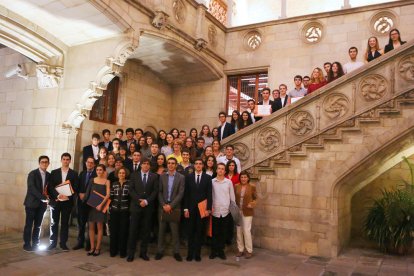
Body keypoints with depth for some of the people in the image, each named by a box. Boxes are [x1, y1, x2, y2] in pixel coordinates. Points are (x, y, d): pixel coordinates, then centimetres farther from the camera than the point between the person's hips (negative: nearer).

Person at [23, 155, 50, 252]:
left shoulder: (49, 175, 8)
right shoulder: (33, 174, -8)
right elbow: (32, 188, -16)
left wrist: (47, 196, -7)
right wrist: (43, 197, -20)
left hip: (42, 204, 5)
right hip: (32, 203, -5)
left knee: (38, 225, 9)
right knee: (29, 225, 0)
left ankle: (35, 244, 17)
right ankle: (27, 244, 10)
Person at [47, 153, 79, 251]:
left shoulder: (74, 174, 4)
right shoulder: (54, 172, 6)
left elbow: (75, 188, 0)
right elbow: (50, 187, -2)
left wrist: (67, 196, -15)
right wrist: (58, 195, -17)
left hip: (67, 202, -1)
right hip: (55, 201, 1)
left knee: (65, 223, 4)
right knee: (54, 223, 6)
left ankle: (63, 243, 11)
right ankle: (53, 243, 16)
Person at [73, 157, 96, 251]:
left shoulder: (97, 174, -7)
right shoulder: (82, 173, 13)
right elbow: (78, 186, 14)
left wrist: (86, 195, -13)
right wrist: (80, 194, -4)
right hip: (81, 201, 5)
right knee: (81, 222, 10)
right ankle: (80, 242, 20)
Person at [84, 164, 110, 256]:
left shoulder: (106, 181, 0)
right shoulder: (92, 180, 8)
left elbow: (107, 195, -7)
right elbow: (89, 192, 5)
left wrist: (101, 204, -16)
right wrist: (86, 201, -10)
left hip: (100, 206, -3)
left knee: (99, 226, 2)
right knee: (91, 226, 4)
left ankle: (97, 248, 8)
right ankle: (92, 247, 12)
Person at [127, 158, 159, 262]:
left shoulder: (154, 176, 7)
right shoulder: (134, 175, 7)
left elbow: (155, 191, 0)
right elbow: (131, 190, 0)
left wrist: (146, 201, -11)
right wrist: (139, 200, -11)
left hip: (148, 207, 1)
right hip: (136, 206, 0)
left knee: (146, 231, 5)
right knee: (133, 230, 0)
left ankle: (143, 252, 15)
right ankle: (131, 253, 10)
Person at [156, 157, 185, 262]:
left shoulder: (181, 177, -1)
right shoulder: (162, 177, 7)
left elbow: (180, 193, -6)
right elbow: (159, 192, 4)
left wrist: (171, 205, -12)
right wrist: (163, 205, -8)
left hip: (175, 208, -2)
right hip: (163, 207, 2)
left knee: (175, 231, 3)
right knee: (161, 230, 7)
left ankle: (176, 252, 12)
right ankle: (160, 251, 18)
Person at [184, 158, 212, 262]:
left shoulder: (208, 177, 2)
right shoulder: (189, 177, 5)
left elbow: (209, 194, 0)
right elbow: (186, 194, 3)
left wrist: (208, 208, -7)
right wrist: (186, 208, -2)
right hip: (191, 208, 1)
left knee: (200, 232, 5)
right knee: (191, 232, 5)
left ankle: (197, 254, 15)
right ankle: (190, 253, 15)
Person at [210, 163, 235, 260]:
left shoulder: (229, 182, 3)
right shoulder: (212, 182, 0)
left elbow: (232, 196, 7)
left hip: (226, 211, 1)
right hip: (215, 211, -1)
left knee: (223, 232, 8)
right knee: (215, 232, 6)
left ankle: (221, 250, 20)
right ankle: (214, 250, 18)